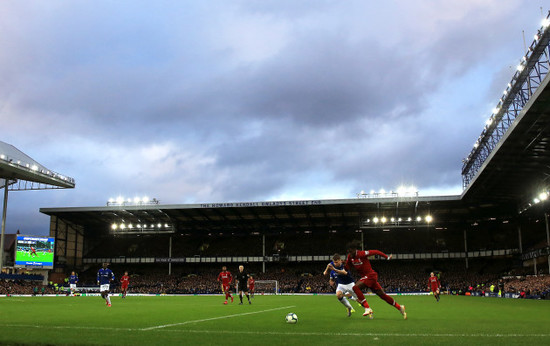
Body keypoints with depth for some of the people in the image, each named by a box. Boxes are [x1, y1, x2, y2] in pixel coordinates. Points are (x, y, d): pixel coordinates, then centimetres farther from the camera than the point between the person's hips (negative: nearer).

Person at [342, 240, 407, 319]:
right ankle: (400, 307, 24)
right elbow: (346, 267, 9)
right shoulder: (350, 256, 4)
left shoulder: (361, 254, -18)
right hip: (365, 276, 8)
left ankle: (367, 308, -21)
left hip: (370, 275, -8)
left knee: (356, 287, -23)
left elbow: (375, 252, -12)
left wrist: (387, 257, -7)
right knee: (382, 295, 11)